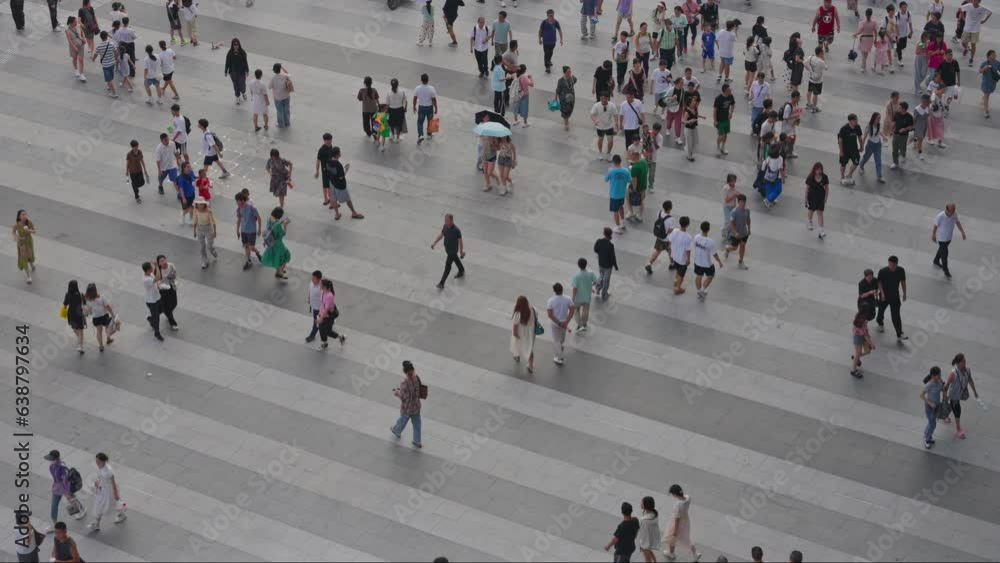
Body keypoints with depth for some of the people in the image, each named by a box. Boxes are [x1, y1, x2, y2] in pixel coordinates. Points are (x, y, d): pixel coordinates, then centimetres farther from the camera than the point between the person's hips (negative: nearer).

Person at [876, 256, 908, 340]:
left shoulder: (901, 271, -13)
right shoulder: (883, 272, -21)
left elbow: (903, 282, 1)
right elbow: (879, 282, -11)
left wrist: (904, 293, 8)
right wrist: (882, 293, -20)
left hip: (895, 296, 0)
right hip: (884, 295, 0)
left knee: (896, 315, -5)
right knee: (881, 309, 23)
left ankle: (899, 334, -5)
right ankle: (880, 323, 55)